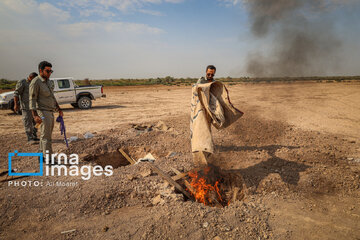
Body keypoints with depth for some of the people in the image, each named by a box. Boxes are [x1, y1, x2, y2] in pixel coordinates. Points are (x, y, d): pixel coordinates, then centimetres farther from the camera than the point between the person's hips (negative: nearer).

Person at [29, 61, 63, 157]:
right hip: (43, 113, -9)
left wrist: (59, 109, 21)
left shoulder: (48, 82, 14)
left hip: (50, 112, 9)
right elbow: (32, 100, -16)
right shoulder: (35, 82, -12)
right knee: (46, 136, -7)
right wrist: (35, 115, -26)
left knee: (45, 135, 14)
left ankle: (41, 156, 25)